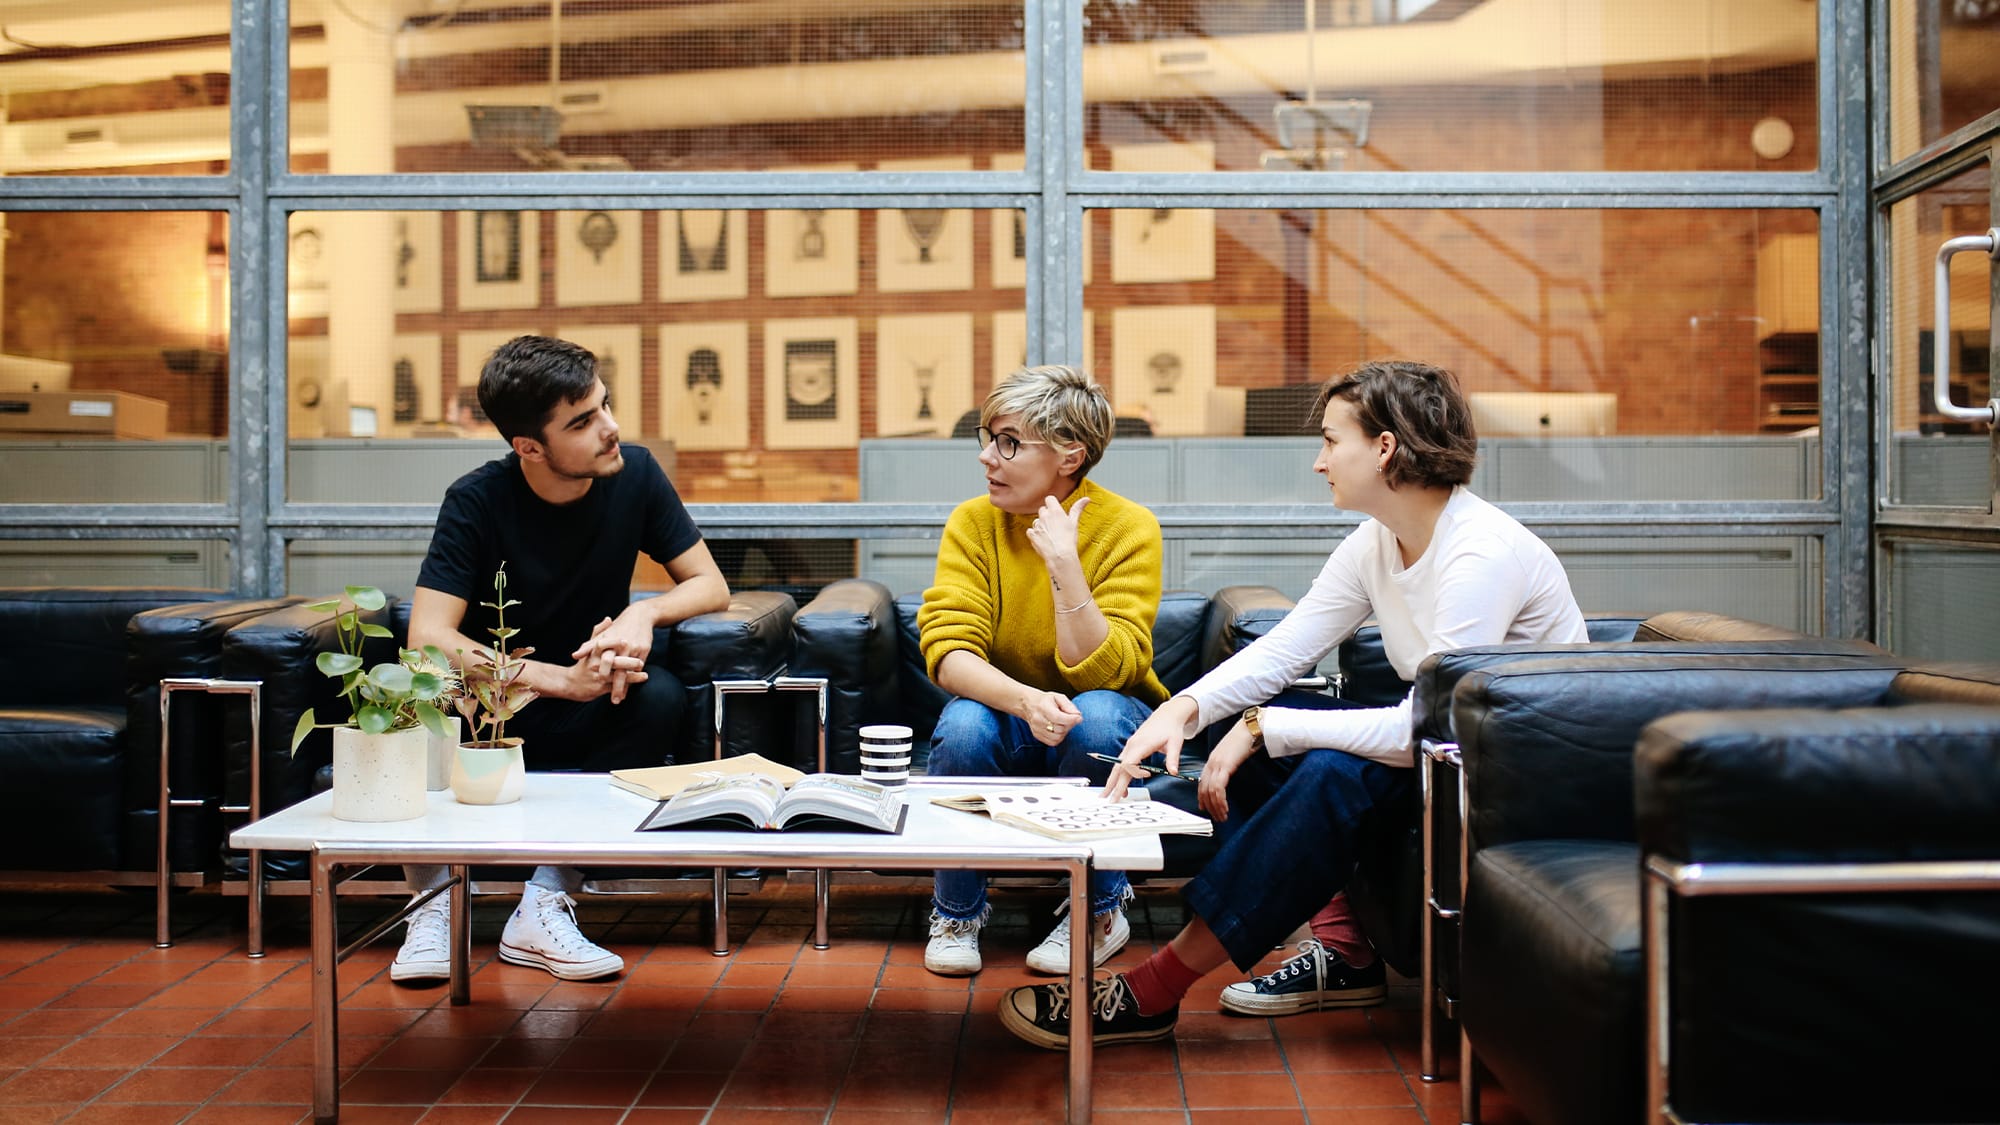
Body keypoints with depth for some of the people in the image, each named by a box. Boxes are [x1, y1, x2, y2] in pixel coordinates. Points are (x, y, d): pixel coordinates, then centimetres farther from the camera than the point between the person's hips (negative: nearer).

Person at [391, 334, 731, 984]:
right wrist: (563, 679, -34)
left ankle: (543, 906, -21)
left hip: (583, 726, 2)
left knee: (661, 697, -30)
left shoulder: (634, 476, -8)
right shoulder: (478, 502, -16)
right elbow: (427, 638, -25)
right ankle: (435, 904, -12)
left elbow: (710, 585, -2)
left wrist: (643, 614, -25)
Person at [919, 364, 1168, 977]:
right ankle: (956, 912, -6)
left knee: (1095, 716, -34)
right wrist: (1024, 699, -38)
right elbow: (948, 650, -19)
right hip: (1006, 715, 2)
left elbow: (1102, 670, -24)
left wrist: (1063, 564, -33)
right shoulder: (972, 523, -8)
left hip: (1106, 732, -1)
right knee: (963, 723, -31)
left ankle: (1099, 909, -9)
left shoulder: (1128, 528, -16)